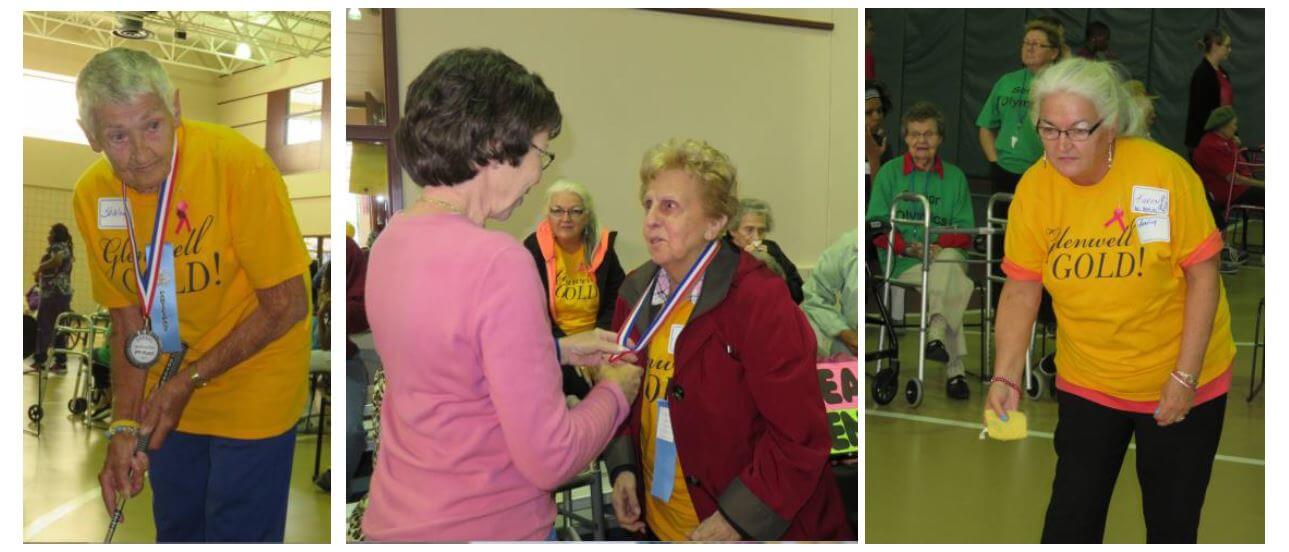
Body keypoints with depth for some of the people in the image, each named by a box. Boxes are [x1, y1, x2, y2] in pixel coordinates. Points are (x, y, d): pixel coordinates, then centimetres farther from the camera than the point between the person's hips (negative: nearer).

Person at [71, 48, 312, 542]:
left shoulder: (238, 164, -25)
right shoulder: (92, 196, -8)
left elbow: (286, 307, -20)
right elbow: (129, 324, 0)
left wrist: (191, 380, -18)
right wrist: (123, 427, -8)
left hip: (251, 388, -5)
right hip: (169, 391, 5)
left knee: (238, 535, 6)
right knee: (176, 532, 21)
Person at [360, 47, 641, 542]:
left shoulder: (392, 239, -1)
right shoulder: (499, 262, -26)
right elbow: (549, 458, -23)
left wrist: (559, 350, 11)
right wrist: (614, 391, -6)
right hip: (487, 525, -7)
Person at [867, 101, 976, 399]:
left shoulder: (955, 177, 15)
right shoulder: (889, 172, 9)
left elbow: (964, 230, 9)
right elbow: (876, 225, 3)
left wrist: (941, 245, -14)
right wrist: (907, 247, -15)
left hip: (948, 256, 2)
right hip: (902, 264, -2)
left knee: (949, 257, -36)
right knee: (954, 287, -31)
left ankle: (936, 333, -38)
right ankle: (955, 369, -30)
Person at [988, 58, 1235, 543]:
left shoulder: (1164, 171, -20)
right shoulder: (1034, 188, -13)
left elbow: (1203, 277, -14)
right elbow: (1020, 291, -7)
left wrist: (1184, 376, -15)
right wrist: (1005, 378, -14)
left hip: (1177, 380, -2)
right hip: (1086, 383, 2)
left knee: (1172, 518, 14)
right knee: (1069, 516, 8)